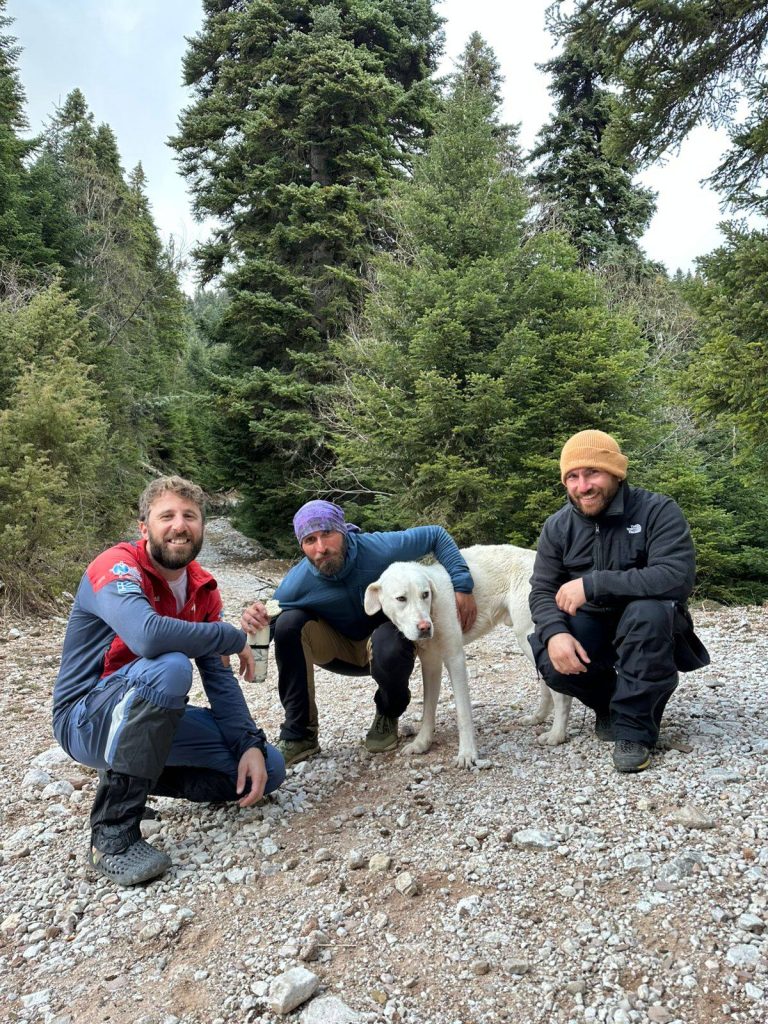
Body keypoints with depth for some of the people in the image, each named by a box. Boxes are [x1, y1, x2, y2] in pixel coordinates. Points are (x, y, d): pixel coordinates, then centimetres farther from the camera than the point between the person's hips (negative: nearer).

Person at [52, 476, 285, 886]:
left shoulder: (203, 588, 0)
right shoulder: (116, 567, -21)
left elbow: (220, 678, -1)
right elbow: (148, 635, -42)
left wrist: (251, 744, -15)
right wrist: (236, 638, -26)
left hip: (153, 718, 7)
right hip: (86, 721, -7)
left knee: (268, 768, -3)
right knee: (170, 667, -37)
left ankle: (138, 772, 11)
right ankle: (112, 832, -24)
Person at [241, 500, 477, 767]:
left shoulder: (380, 549, -28)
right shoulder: (296, 584, -25)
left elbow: (436, 535, -15)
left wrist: (462, 587, -24)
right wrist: (255, 622, -38)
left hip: (382, 639, -1)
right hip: (338, 649, 2)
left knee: (392, 647, -38)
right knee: (288, 623, -27)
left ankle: (388, 717, -1)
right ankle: (299, 735, -15)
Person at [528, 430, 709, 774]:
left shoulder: (657, 511, -18)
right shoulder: (558, 526, -5)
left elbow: (677, 578, -32)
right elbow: (542, 590, -4)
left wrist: (593, 584, -35)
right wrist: (554, 632, -27)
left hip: (650, 628, -3)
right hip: (592, 627, 3)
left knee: (647, 610, -36)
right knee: (550, 659, -26)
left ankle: (634, 726, -18)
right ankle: (610, 702, 8)